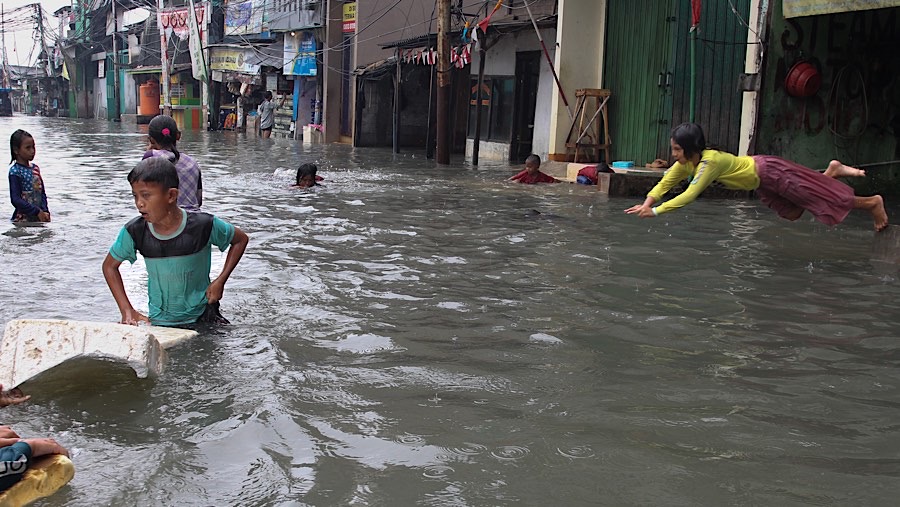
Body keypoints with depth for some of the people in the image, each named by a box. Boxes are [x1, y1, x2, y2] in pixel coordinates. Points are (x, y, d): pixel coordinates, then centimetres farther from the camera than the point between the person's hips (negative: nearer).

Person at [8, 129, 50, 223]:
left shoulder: (36, 169, 10)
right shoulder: (15, 172, -10)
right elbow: (16, 200, -17)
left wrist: (45, 212, -4)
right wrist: (37, 212, -19)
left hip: (39, 218, 7)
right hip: (22, 219, -7)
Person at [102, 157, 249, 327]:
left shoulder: (204, 226, -18)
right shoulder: (135, 232, -13)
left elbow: (240, 239, 0)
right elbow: (109, 266, 5)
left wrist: (220, 281, -10)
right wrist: (127, 311, -4)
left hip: (203, 316, -2)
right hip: (158, 322, 2)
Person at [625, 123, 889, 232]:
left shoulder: (709, 162, -34)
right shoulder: (687, 161, -11)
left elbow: (689, 195, -41)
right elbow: (666, 182, -7)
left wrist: (656, 211, -43)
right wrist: (646, 204, -23)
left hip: (769, 172, -8)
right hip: (761, 183, 8)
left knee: (823, 199, 2)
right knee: (793, 213, 24)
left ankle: (873, 202, 20)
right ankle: (832, 171, 35)